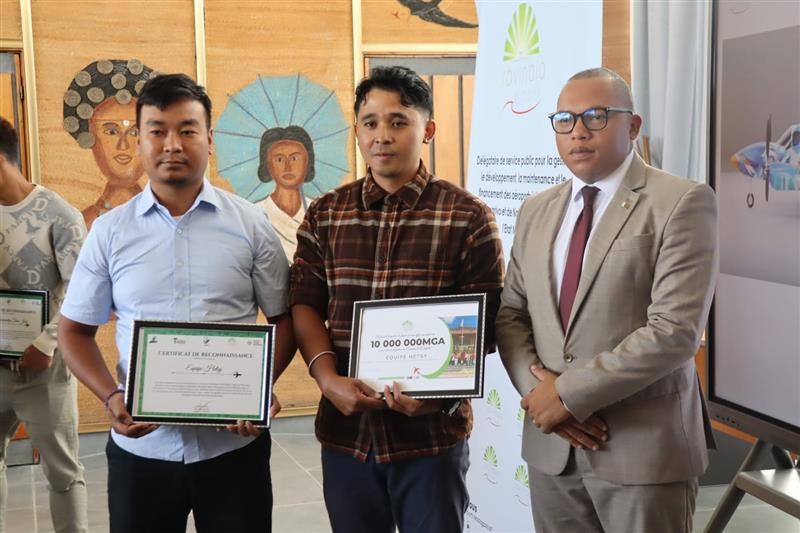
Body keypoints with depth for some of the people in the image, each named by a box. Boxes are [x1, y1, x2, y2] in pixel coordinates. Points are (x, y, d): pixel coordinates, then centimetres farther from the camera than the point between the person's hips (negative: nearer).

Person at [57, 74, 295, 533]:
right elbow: (76, 330, 8)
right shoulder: (110, 231, 3)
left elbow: (283, 320, 3)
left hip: (234, 444, -1)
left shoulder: (251, 223, 0)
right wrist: (112, 397, -9)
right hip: (141, 448, 1)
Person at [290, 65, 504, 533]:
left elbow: (483, 324, -4)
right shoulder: (324, 215, 6)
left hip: (433, 433, -3)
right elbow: (304, 306, 5)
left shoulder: (469, 218, -4)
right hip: (345, 430, 3)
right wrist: (328, 379, -11)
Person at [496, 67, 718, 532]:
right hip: (551, 446, 5)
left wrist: (569, 394, -14)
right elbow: (511, 314, 10)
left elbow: (675, 331, -17)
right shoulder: (536, 211, 11)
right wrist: (537, 389, -8)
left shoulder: (682, 203, -8)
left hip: (644, 448, -5)